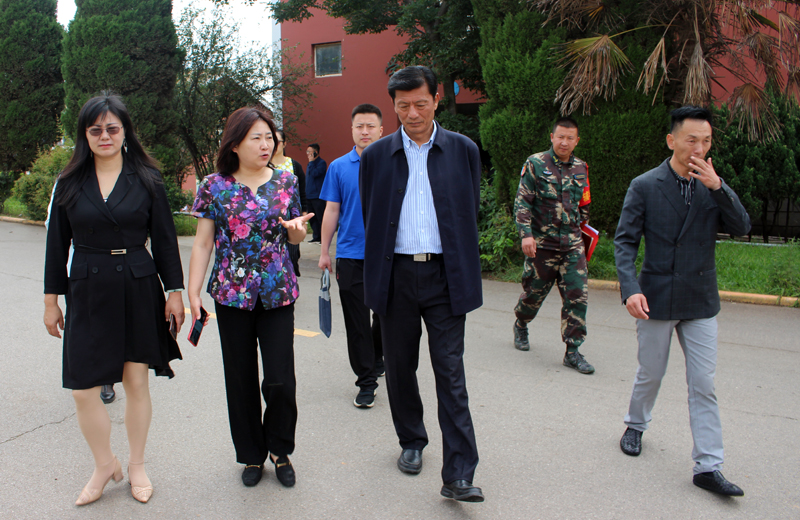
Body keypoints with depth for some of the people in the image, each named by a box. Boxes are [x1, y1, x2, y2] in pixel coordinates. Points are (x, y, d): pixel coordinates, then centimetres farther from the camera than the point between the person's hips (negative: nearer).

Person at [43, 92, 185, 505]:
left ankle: (137, 465, 27)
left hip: (139, 291, -1)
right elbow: (57, 244, 7)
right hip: (88, 293, 1)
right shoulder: (69, 184, 4)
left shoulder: (146, 180, 0)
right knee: (83, 389, 1)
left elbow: (165, 240, 2)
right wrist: (52, 299, 8)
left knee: (136, 382, 7)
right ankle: (105, 465, 25)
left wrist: (174, 291, -1)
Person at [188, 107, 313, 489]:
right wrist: (193, 294, -4)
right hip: (232, 295, 0)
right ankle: (251, 454, 28)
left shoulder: (285, 181, 4)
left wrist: (298, 228, -11)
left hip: (278, 293, 1)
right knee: (241, 379, 8)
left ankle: (279, 450, 23)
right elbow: (202, 244, 1)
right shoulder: (214, 187, -1)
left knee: (280, 380, -3)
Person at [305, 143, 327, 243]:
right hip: (309, 196, 8)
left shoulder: (321, 163, -7)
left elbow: (314, 173, -21)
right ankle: (316, 237, 15)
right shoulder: (311, 163, 18)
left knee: (320, 217, -6)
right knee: (312, 218, 9)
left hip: (318, 196, -8)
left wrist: (311, 161, -12)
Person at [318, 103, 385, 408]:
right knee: (356, 323, 2)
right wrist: (324, 251, 4)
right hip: (350, 255, 0)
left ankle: (377, 354, 41)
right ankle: (367, 381, 13)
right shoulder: (339, 167, 4)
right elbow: (331, 211, 6)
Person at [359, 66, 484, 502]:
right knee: (399, 367, 13)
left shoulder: (463, 150, 2)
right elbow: (371, 220, 9)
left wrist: (462, 273, 8)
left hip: (444, 274, -1)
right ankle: (411, 442, 35)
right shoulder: (376, 155, 4)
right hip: (396, 275, 2)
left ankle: (458, 475, 1)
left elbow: (469, 214, 9)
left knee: (450, 373, -3)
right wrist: (378, 278, 9)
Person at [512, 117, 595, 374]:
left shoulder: (581, 168, 10)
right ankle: (520, 325, 40)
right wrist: (526, 233, -16)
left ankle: (573, 351, 4)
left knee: (578, 296, -4)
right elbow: (522, 201, -6)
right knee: (533, 292, 9)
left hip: (573, 244, 3)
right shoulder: (536, 164, -3)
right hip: (541, 244, -3)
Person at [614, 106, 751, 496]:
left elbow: (741, 227, -7)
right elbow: (624, 241, -8)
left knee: (703, 385, 2)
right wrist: (630, 288, -21)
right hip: (657, 299, -2)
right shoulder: (644, 186, -5)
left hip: (700, 302, 2)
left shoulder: (713, 186, 5)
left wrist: (718, 187, -20)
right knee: (650, 375, 13)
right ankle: (636, 425, 40)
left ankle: (708, 467, 9)